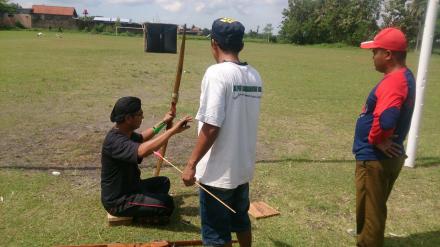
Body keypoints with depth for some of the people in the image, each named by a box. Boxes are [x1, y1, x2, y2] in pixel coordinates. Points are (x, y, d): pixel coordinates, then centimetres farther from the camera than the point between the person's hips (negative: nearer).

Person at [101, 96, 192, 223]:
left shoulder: (124, 132, 1)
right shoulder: (115, 141, -30)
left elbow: (141, 138, 25)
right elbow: (142, 151, -49)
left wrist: (163, 122, 27)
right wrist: (172, 130, -48)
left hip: (128, 187, 10)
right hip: (118, 201, -10)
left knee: (163, 182, 22)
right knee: (166, 203, -22)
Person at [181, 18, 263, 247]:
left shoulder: (217, 73, -19)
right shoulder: (254, 76, 3)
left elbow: (211, 127, -22)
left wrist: (191, 164, -14)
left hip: (218, 171, -7)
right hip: (243, 167, 7)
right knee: (241, 221, 26)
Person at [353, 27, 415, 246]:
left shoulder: (393, 81, -23)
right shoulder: (405, 77, 9)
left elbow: (385, 120, -39)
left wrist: (376, 140, -20)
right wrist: (381, 140, 10)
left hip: (375, 159, -10)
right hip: (388, 157, 10)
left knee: (369, 211, 4)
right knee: (374, 209, 23)